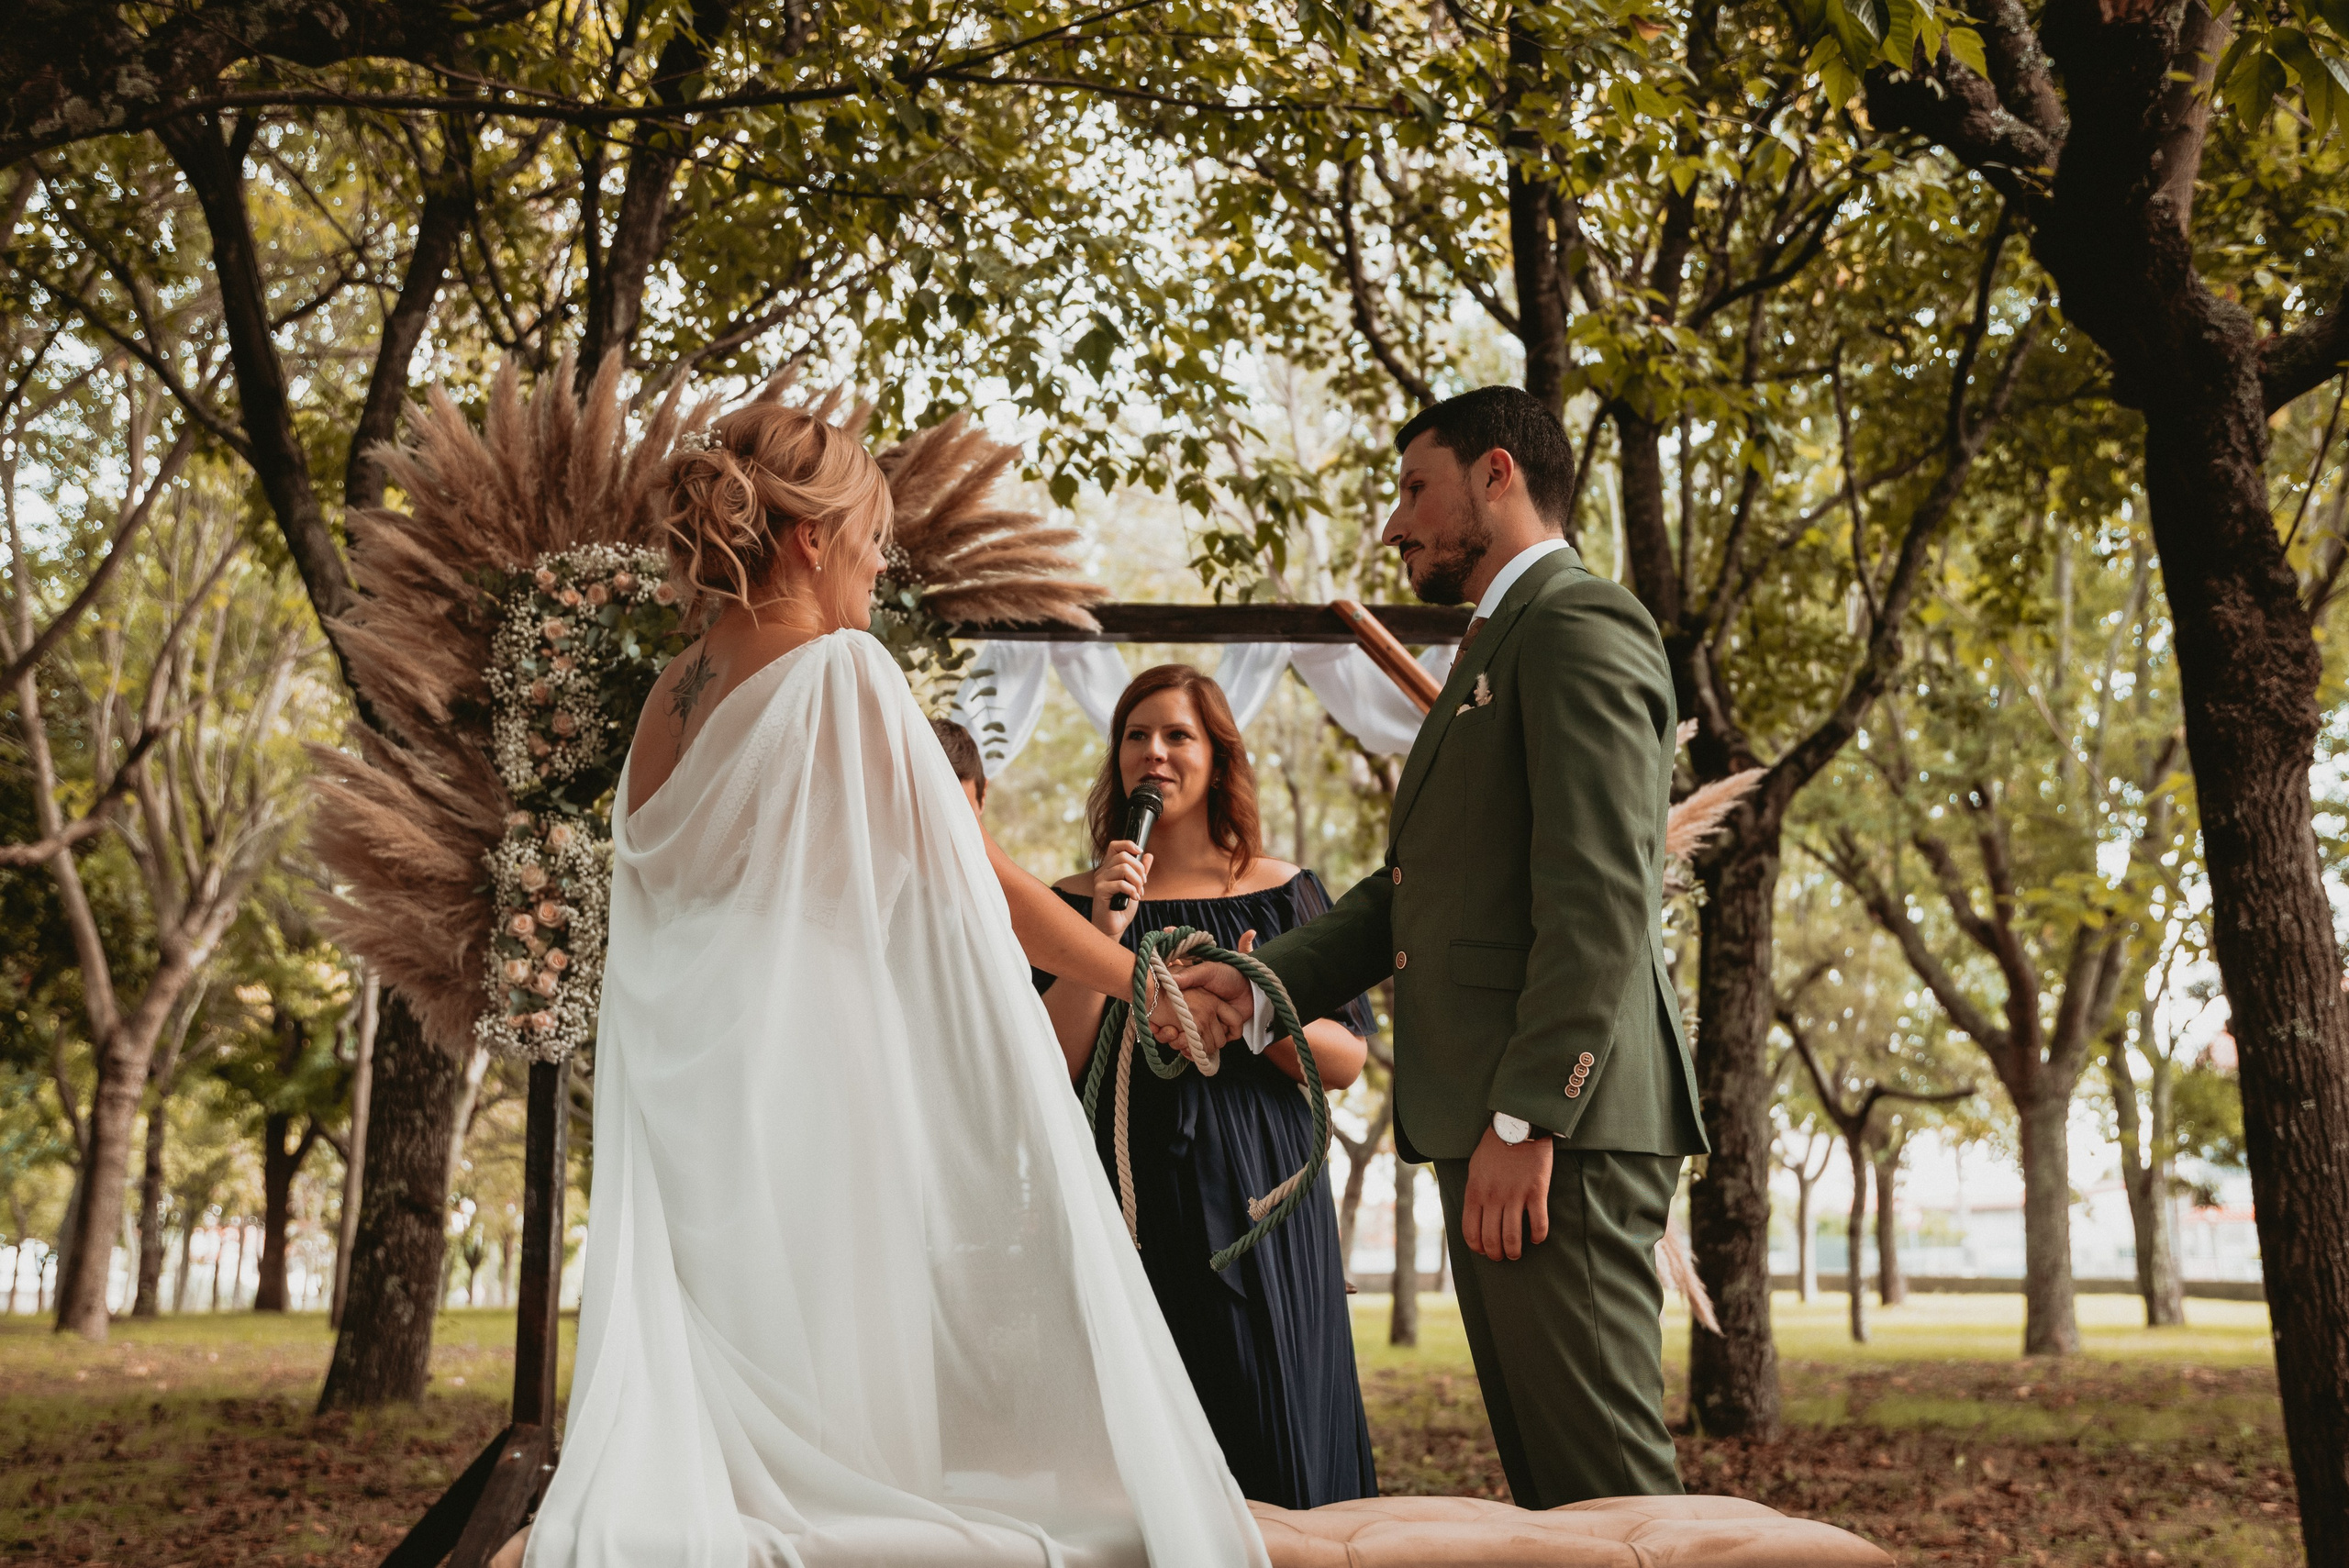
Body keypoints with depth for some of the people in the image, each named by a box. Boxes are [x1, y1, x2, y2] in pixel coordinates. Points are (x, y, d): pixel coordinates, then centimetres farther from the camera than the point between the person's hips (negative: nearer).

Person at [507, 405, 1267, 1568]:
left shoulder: (676, 694, 9)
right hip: (823, 1080, -7)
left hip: (697, 1091, 7)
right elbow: (979, 880, -7)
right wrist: (1144, 981, 4)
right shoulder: (844, 671, -11)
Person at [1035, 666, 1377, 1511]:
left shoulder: (1287, 893, 7)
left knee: (1270, 1438, -3)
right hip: (1130, 1201, 0)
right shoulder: (1079, 901, 7)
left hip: (1258, 1195, 0)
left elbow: (1346, 1060, 3)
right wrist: (1106, 933, -10)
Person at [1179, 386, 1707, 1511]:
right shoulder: (1499, 649, 24)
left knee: (1604, 1486, -7)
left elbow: (1599, 898, -18)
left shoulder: (1578, 626, -7)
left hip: (1560, 1125, -10)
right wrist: (1260, 988, 11)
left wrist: (1527, 1120, -22)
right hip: (1489, 1123, 10)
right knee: (1546, 1484, 13)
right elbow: (1409, 889, 22)